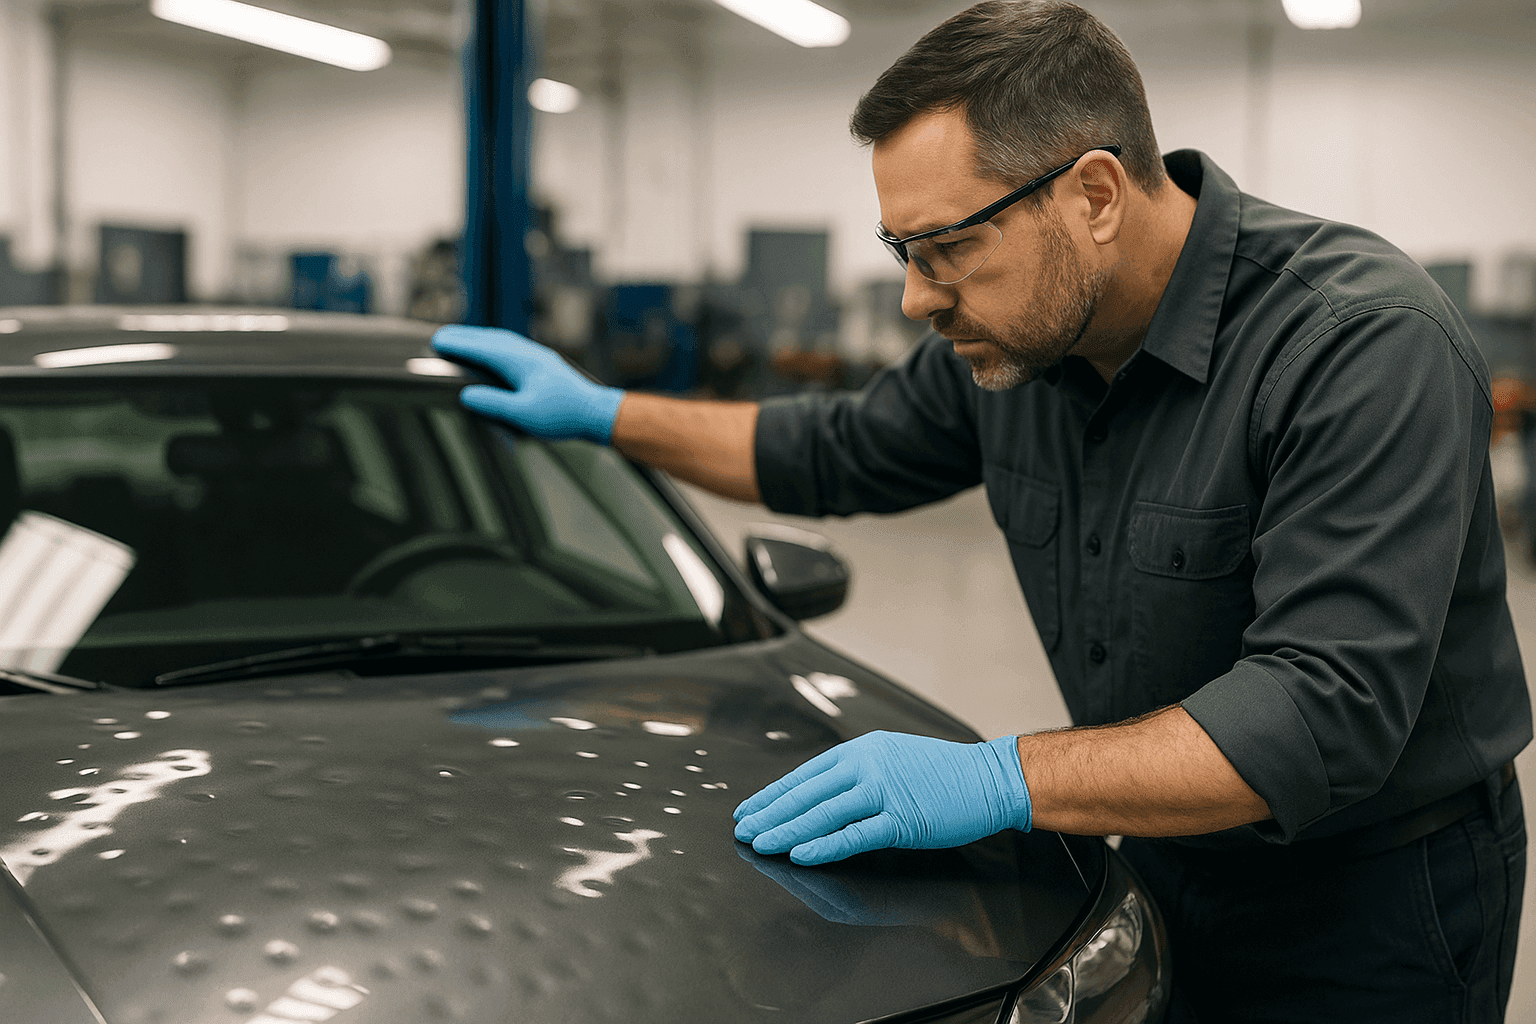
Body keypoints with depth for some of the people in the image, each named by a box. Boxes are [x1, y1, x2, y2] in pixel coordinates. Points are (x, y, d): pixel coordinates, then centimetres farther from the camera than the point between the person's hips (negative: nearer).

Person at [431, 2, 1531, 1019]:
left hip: (1377, 899, -6)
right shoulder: (1009, 341, -5)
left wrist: (1000, 780, -36)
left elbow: (1329, 713, -33)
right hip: (1171, 862, 6)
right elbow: (840, 456, 13)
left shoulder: (1370, 344, -28)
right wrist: (601, 413, 12)